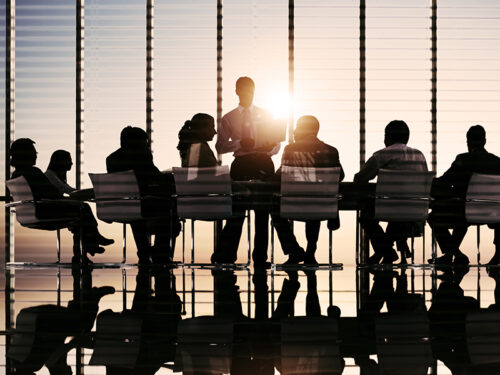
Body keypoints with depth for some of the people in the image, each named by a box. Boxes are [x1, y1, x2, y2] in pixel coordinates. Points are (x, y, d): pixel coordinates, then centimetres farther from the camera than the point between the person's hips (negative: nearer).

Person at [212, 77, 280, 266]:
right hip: (241, 164, -1)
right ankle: (226, 255, -2)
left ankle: (260, 257, 5)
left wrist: (269, 148, -10)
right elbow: (220, 146, 4)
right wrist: (239, 143, -13)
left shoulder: (265, 115, 17)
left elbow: (276, 145, 14)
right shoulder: (229, 118, 12)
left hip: (263, 163, 1)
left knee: (262, 211, 0)